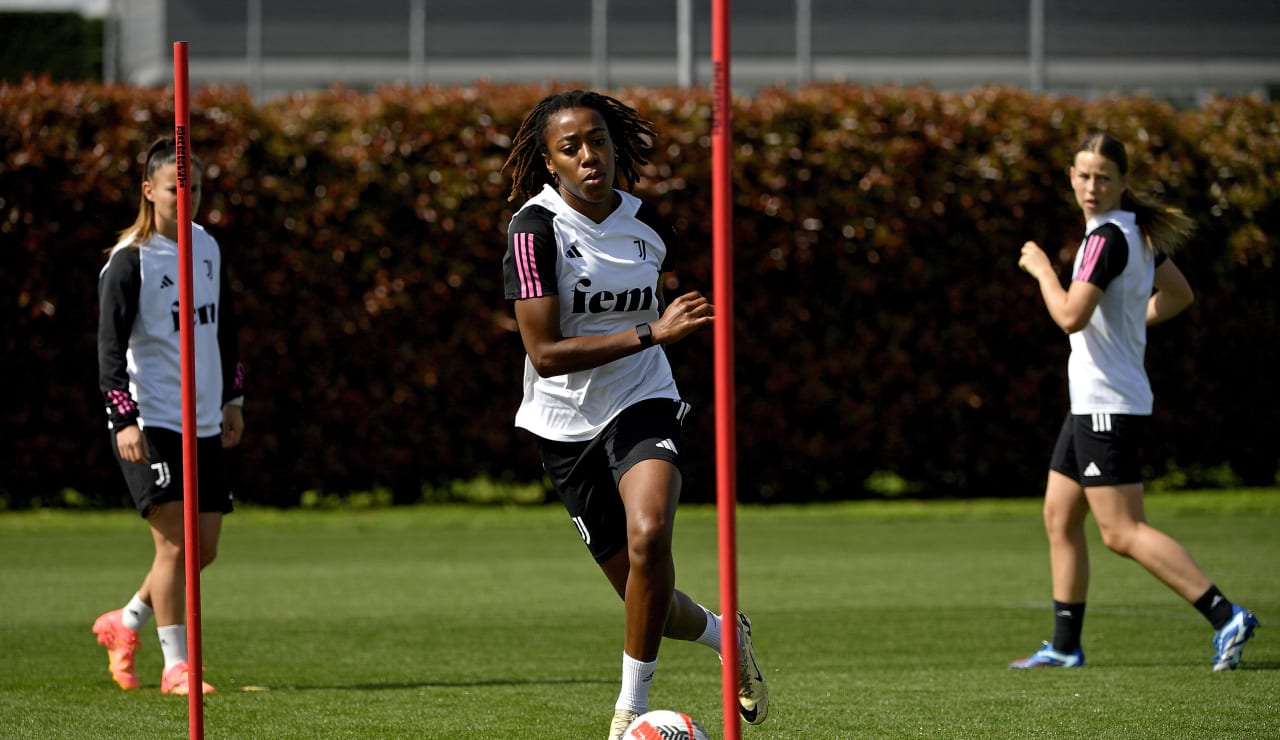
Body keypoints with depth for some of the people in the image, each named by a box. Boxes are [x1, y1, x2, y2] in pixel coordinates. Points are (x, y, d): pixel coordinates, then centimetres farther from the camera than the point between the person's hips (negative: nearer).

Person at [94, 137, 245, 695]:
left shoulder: (208, 248, 11)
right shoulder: (129, 260, -9)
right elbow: (110, 344, -14)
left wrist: (232, 400, 21)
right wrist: (125, 418, -22)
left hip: (204, 422, 7)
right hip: (150, 422, -7)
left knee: (204, 549, 8)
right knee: (174, 541, -12)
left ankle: (125, 623, 29)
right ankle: (175, 666, -6)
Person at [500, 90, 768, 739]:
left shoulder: (645, 225, -1)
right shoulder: (535, 228, -16)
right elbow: (545, 353, -23)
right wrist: (652, 331, -27)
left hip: (643, 403, 1)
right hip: (566, 424, -1)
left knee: (649, 533, -29)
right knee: (645, 598, 4)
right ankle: (727, 636, 39)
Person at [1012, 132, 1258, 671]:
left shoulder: (1107, 238, -18)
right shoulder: (1138, 232, 11)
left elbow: (1071, 316, -25)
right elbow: (1179, 294, 25)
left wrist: (1041, 268, -11)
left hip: (1109, 404, -10)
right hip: (1093, 403, 10)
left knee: (1123, 532, -11)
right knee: (1060, 520, 14)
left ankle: (1225, 616, -15)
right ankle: (1065, 647, 18)